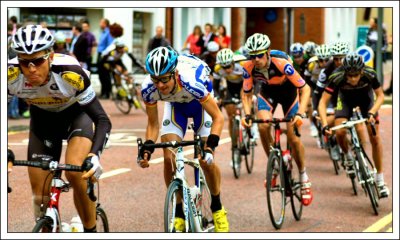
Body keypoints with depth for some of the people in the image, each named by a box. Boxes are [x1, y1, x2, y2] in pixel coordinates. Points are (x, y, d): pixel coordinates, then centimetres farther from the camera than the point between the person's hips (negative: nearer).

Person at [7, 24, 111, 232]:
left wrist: (94, 155, -50)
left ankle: (91, 231, -8)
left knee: (75, 172, -28)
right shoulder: (11, 75, -31)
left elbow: (102, 119, -34)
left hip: (76, 113, -3)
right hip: (43, 118, 3)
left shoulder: (70, 73, -38)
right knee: (40, 196, -3)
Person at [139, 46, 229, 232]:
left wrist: (210, 146, -44)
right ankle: (179, 213, 3)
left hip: (200, 101, -3)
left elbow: (218, 118, -32)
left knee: (206, 160, -13)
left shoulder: (192, 82, -43)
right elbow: (153, 124, -14)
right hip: (175, 104, 3)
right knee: (169, 159, -12)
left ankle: (217, 208, 12)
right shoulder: (148, 89, -32)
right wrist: (147, 149, -30)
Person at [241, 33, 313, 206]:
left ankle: (304, 179, 7)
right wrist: (247, 115, -28)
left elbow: (305, 88, -32)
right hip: (267, 93, 3)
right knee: (263, 126, -24)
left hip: (288, 92, -3)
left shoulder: (281, 64, -37)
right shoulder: (249, 68, -27)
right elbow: (247, 94, -12)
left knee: (292, 135, -11)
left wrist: (300, 113, -43)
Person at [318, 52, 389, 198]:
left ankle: (380, 181, 2)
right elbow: (323, 102, -33)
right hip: (346, 98, 0)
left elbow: (380, 95, -20)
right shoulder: (337, 78, -37)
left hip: (365, 97, 0)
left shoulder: (370, 75, -35)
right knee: (340, 132, -23)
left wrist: (371, 112, -37)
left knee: (375, 137, -8)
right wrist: (325, 125, -46)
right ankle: (348, 157, 11)